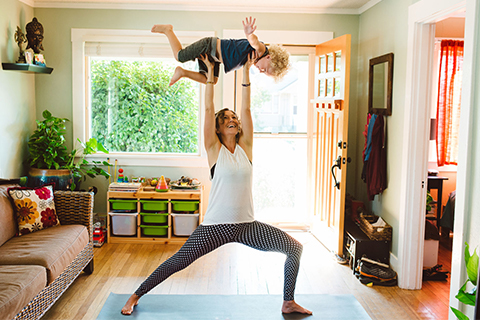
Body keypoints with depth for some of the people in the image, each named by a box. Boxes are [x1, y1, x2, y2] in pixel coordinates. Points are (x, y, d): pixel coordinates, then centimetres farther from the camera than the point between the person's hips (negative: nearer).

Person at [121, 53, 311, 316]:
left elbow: (246, 110, -1)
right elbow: (208, 110, -8)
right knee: (176, 262, 0)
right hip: (215, 226, -3)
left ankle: (288, 303, 18)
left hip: (246, 225, 4)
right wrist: (210, 74, -9)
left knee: (295, 248, 1)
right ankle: (135, 296, 22)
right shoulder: (215, 150, -2)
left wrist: (246, 72, -4)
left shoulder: (245, 148, 5)